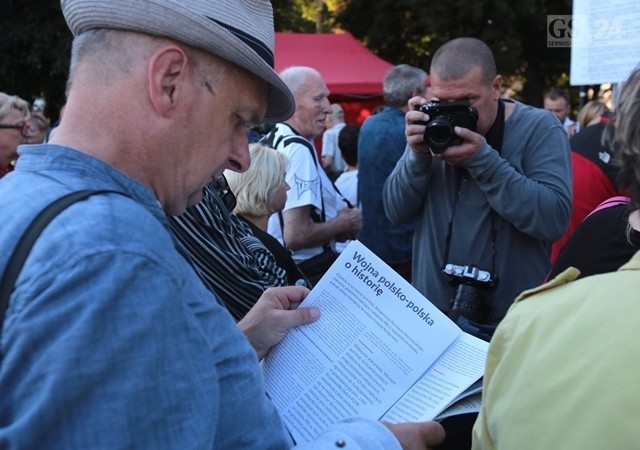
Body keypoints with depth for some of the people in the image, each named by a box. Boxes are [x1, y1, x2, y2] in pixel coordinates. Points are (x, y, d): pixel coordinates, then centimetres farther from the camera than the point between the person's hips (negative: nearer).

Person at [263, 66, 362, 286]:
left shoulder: (270, 140, 7)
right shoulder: (298, 149, -19)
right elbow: (296, 235, -25)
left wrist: (339, 213, 13)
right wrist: (345, 222, -9)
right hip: (310, 272, -9)